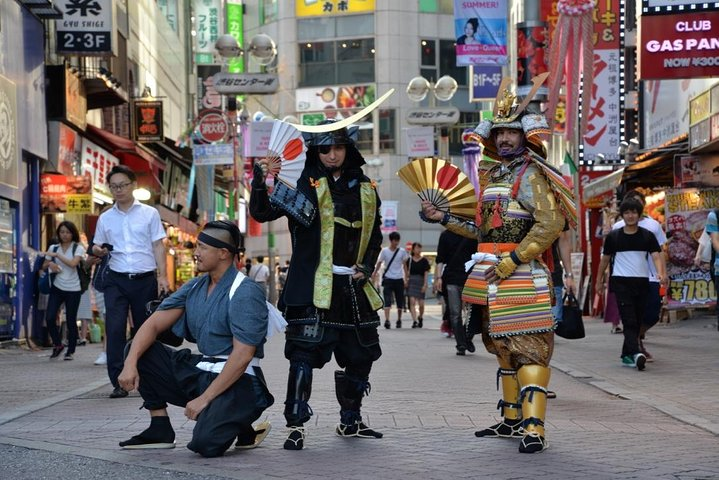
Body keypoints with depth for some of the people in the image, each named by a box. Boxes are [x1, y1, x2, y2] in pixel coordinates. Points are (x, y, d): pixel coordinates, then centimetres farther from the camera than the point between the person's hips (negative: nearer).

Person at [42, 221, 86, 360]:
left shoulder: (78, 248, -2)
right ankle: (57, 345, 12)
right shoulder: (53, 248, 8)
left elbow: (73, 263, -18)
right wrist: (50, 264, -7)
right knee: (49, 317, -9)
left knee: (71, 321, 1)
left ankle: (70, 351, 12)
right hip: (57, 288, 3)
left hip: (73, 290, -3)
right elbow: (44, 266, 15)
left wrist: (56, 255, -17)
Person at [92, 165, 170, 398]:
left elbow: (158, 247, 4)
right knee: (114, 328, -12)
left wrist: (163, 276, -6)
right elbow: (96, 247, 18)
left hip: (145, 280, -1)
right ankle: (118, 382, -11)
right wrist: (98, 250, -7)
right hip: (117, 281, 1)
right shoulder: (105, 218, 11)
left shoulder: (149, 213, 5)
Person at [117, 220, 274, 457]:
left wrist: (205, 398, -23)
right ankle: (160, 429, 2)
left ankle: (243, 426, 5)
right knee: (140, 350, -1)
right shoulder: (194, 287, 8)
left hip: (237, 381, -7)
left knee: (205, 442, -31)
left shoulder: (246, 293, -15)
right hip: (199, 371, 8)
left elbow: (242, 356, -22)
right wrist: (130, 363, -14)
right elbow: (153, 324, 3)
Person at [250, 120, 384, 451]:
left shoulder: (364, 189, 13)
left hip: (353, 286, 6)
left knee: (361, 355, 13)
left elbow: (374, 235, 21)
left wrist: (367, 267, 4)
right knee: (304, 354, -12)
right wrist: (260, 184, -28)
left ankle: (350, 421, 29)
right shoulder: (304, 183, -2)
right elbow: (262, 213, -10)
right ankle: (295, 425, -6)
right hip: (314, 286, -6)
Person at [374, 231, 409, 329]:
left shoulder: (402, 251, 3)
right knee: (387, 300, -14)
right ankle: (387, 320, -23)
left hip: (399, 279, 2)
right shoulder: (384, 251, 0)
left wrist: (406, 279, 3)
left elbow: (404, 266, 8)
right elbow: (378, 264, 3)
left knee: (400, 302, 9)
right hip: (388, 279, -2)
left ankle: (399, 320, 24)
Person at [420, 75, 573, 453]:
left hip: (521, 274, -9)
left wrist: (510, 261, -19)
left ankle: (534, 428, -17)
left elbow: (550, 224, -19)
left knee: (528, 347, -13)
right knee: (504, 347, 15)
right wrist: (444, 218, 17)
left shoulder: (530, 175, -8)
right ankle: (512, 419, 25)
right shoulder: (493, 176, 18)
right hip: (493, 277, 9)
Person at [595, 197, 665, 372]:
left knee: (637, 321, 8)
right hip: (621, 282, -2)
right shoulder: (613, 237, 5)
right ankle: (635, 353, -28)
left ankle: (626, 355, 20)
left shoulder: (647, 236, 6)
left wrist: (660, 272, -23)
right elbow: (605, 259, 14)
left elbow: (656, 256, -5)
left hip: (642, 282, 2)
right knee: (629, 319, -15)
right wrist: (599, 280, 16)